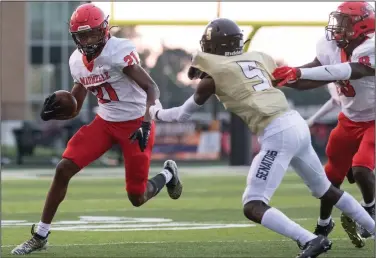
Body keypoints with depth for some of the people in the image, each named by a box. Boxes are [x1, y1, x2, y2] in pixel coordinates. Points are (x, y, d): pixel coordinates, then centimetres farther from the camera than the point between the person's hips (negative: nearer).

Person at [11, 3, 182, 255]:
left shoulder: (119, 51, -21)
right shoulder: (77, 61, 1)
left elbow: (151, 88, -24)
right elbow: (74, 108, 10)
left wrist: (146, 122, -37)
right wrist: (55, 111, -12)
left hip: (135, 123, -6)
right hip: (106, 121, 6)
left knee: (137, 198, -2)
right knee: (64, 169, -8)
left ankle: (168, 174, 33)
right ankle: (40, 236, 2)